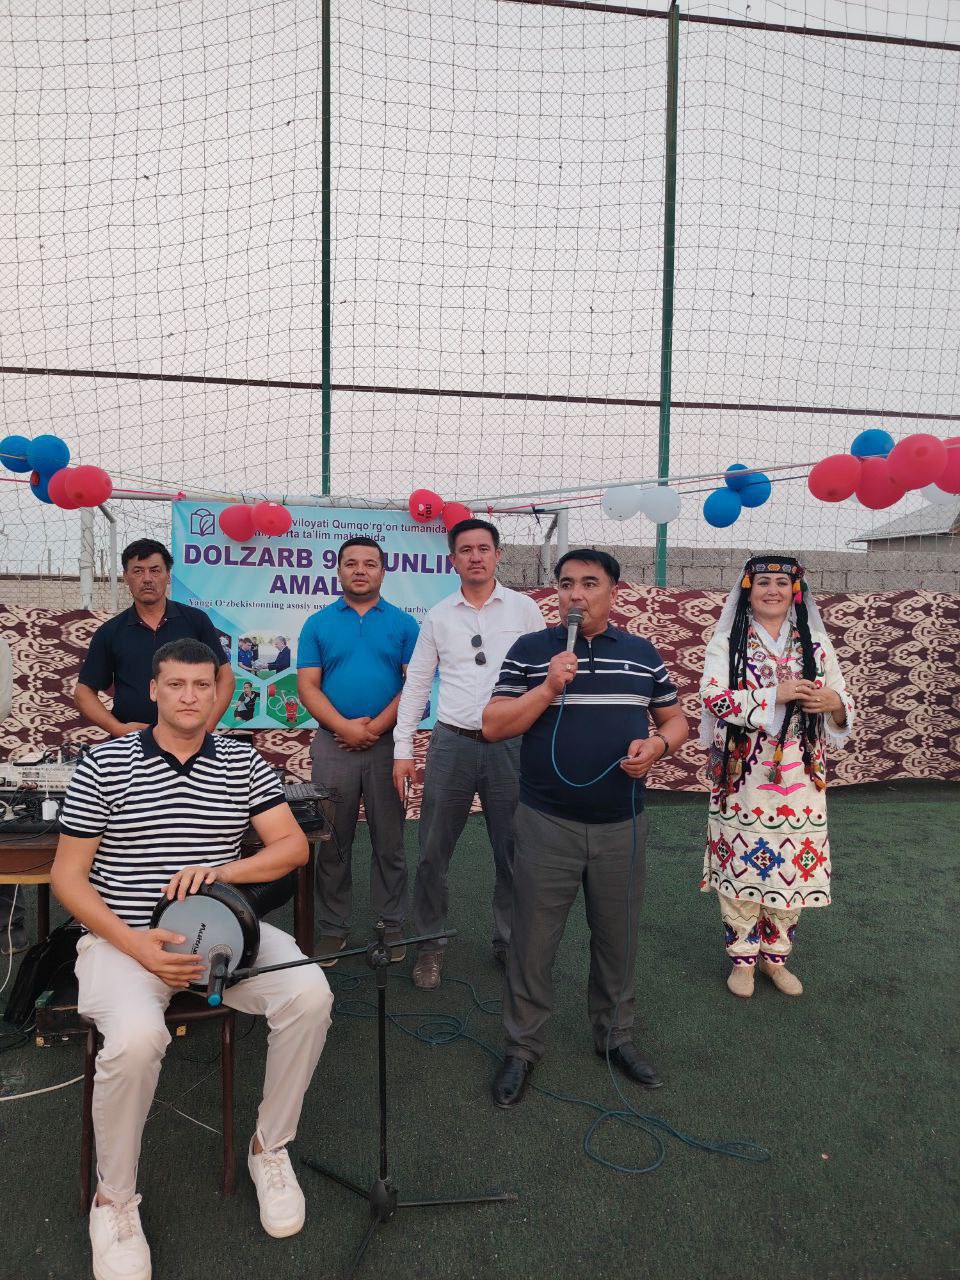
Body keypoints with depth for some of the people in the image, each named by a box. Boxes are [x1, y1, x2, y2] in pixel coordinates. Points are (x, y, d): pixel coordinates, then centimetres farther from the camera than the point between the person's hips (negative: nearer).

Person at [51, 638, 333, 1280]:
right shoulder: (104, 764, -3)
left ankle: (270, 1147, 4)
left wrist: (222, 871, -18)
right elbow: (69, 874, -3)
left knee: (310, 993, -21)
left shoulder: (243, 761, 4)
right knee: (136, 1037, -32)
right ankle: (114, 1200, -2)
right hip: (124, 934, -2)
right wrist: (136, 944, -17)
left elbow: (293, 845, 1)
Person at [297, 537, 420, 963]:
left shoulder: (404, 623, 5)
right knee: (333, 841, 9)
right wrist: (344, 727, -13)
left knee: (389, 840, 8)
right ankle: (333, 927, 22)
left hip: (387, 744, 0)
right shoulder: (318, 624, 7)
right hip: (333, 744, 1)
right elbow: (307, 685, 0)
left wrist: (375, 727, -12)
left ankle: (391, 925, 21)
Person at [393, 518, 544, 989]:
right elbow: (415, 685, 9)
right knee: (432, 852, 6)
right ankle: (430, 944, 24)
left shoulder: (523, 608, 2)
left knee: (514, 852, 9)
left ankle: (510, 942, 28)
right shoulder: (438, 616, 6)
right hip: (452, 743, 1)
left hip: (510, 743, -1)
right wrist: (402, 749, 4)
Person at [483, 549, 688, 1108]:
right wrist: (548, 688, -18)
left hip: (623, 825, 2)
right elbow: (493, 727, -5)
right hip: (547, 824, -2)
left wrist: (657, 745, -10)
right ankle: (523, 1046, 26)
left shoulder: (643, 653, 5)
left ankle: (617, 1035, 37)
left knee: (618, 936, 16)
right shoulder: (529, 650, -1)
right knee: (533, 940, 7)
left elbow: (676, 720, 12)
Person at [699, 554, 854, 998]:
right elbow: (713, 696, -13)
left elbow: (844, 703, 10)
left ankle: (775, 956, 29)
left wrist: (833, 702, -14)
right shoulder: (727, 640, 0)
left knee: (792, 867, 8)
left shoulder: (815, 644, 8)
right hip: (743, 777, -2)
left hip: (797, 780, 3)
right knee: (740, 863, 3)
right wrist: (776, 696, -20)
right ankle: (742, 958, 23)